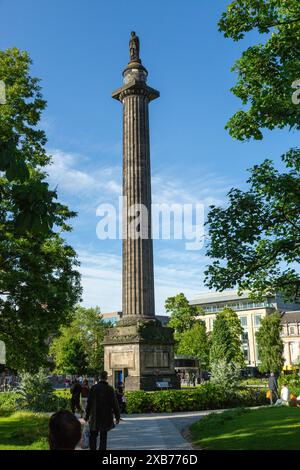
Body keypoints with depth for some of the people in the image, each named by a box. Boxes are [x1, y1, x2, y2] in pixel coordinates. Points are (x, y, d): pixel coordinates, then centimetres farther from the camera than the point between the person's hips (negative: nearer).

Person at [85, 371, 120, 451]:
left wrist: (87, 415, 8)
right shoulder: (110, 389, -7)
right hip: (106, 417, 0)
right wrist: (117, 416, 2)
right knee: (103, 436, 10)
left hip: (95, 417, 0)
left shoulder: (93, 388, -4)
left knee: (93, 435, 12)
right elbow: (114, 403, -4)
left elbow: (89, 403, 0)